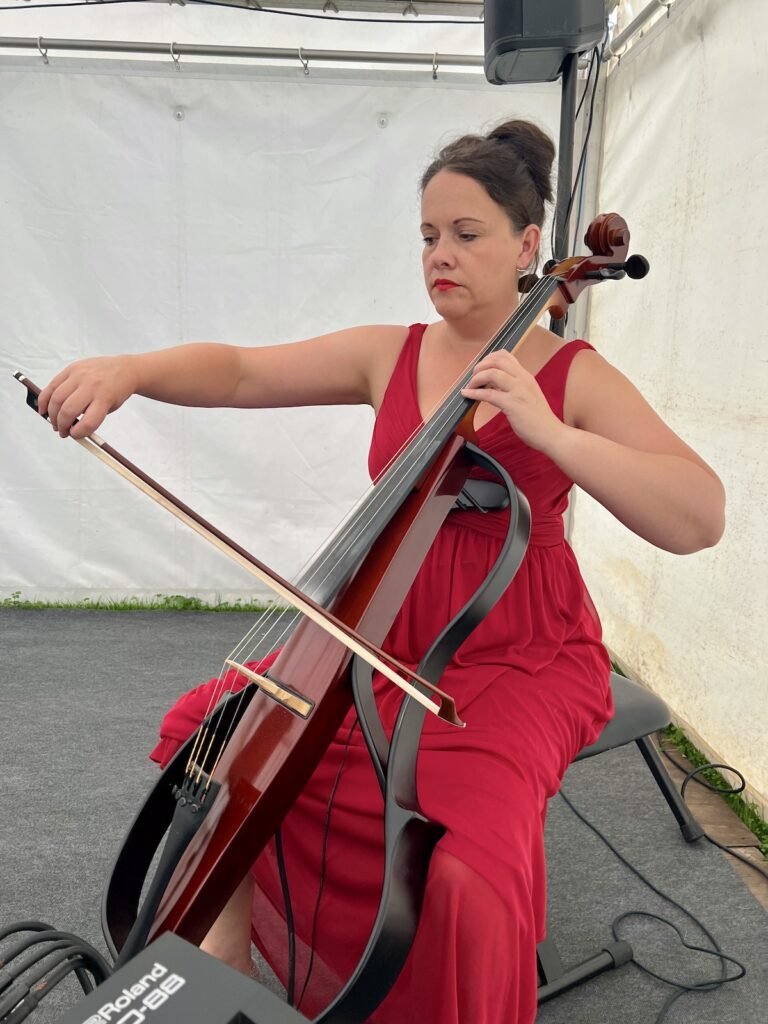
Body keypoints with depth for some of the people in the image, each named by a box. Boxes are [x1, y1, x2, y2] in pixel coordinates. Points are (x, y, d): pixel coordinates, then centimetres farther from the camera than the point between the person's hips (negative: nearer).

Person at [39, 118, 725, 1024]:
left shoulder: (577, 378, -5)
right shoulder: (388, 355, 6)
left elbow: (700, 520, -14)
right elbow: (241, 372, 2)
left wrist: (549, 433, -23)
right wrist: (130, 368, -16)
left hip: (520, 659, -4)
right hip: (391, 638, 5)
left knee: (459, 869, -28)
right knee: (212, 727, -5)